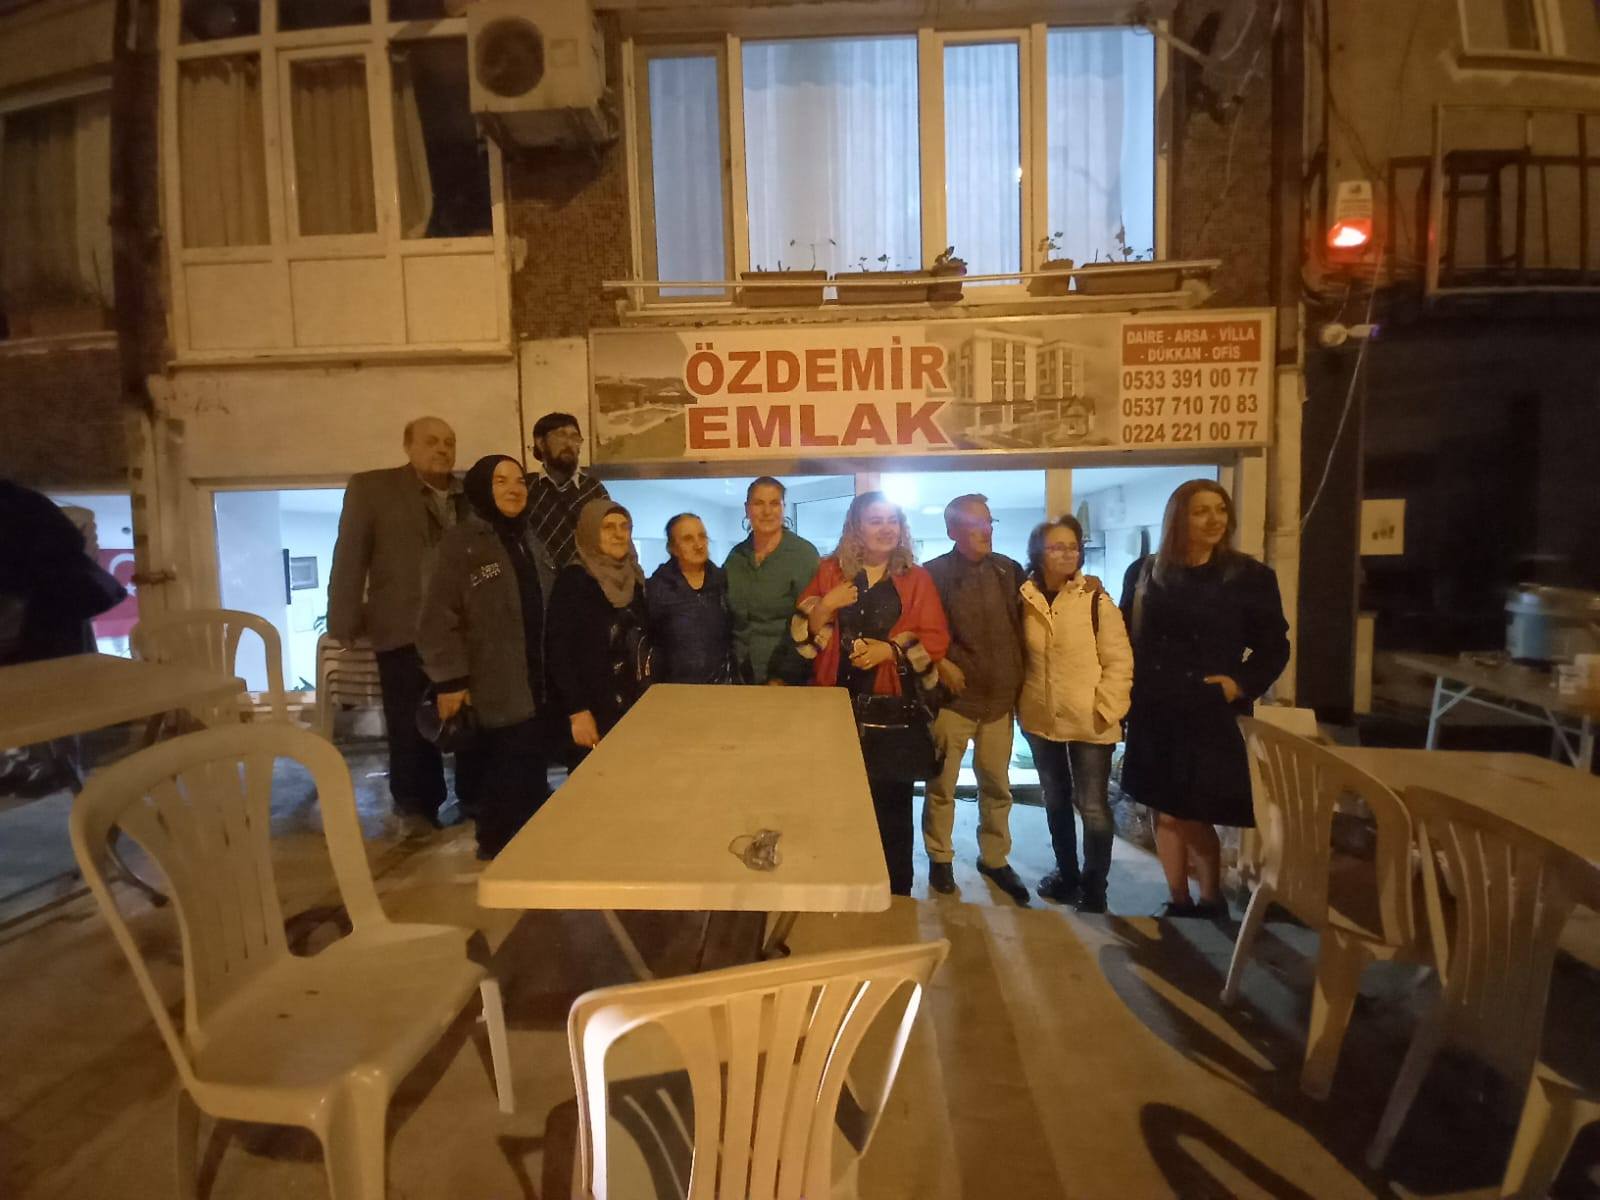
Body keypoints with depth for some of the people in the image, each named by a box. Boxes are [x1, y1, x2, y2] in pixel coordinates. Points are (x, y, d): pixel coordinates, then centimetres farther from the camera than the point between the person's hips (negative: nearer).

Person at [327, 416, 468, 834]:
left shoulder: (470, 494, 10)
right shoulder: (371, 487, 3)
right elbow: (349, 557, 0)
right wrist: (345, 624, -5)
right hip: (404, 629, -2)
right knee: (410, 725, 7)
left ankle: (475, 796, 24)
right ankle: (417, 805, 22)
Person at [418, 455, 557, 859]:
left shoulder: (530, 543, 16)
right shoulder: (460, 543, -6)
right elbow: (441, 618, -12)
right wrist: (449, 680, -16)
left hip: (536, 685, 6)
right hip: (496, 690, -6)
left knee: (532, 779, 12)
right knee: (505, 782, -1)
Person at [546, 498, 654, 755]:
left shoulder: (634, 578, 10)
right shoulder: (572, 580, -10)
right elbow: (558, 650, -14)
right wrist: (576, 711, -19)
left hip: (636, 709, 6)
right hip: (595, 711, -6)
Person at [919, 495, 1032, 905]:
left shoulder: (1010, 571, 6)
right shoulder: (934, 573, -6)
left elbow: (1023, 624, 14)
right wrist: (940, 664, -14)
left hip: (1000, 696, 4)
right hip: (954, 695, -3)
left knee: (997, 785, 13)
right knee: (942, 784, 7)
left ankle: (995, 859, 29)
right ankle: (940, 859, 24)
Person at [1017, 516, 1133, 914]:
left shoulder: (1096, 600, -11)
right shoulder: (1025, 600, 0)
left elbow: (1119, 661, -9)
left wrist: (1105, 710, -14)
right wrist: (1022, 703, 6)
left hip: (1088, 722, -4)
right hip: (1041, 718, 4)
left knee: (1092, 805, 2)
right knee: (1055, 799, 18)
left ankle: (1094, 888, 18)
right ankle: (1066, 872, 35)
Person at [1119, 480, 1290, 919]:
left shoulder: (1250, 576, -3)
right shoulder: (1145, 572, 3)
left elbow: (1274, 647, 3)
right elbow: (1123, 638, 7)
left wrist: (1242, 682, -12)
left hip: (1211, 716, -2)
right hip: (1153, 714, 3)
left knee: (1196, 817, 3)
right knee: (1166, 814, 10)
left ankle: (1211, 902, 25)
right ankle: (1178, 902, 26)